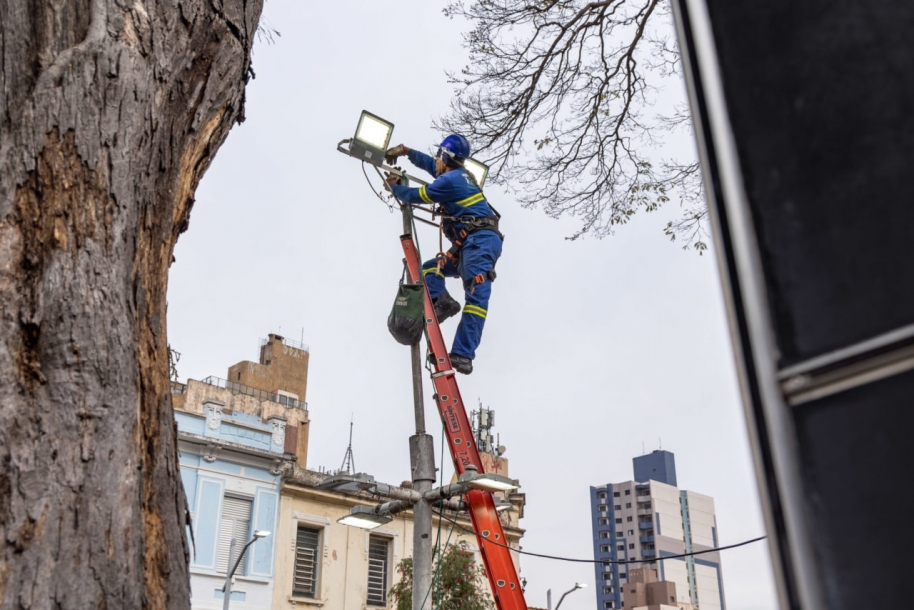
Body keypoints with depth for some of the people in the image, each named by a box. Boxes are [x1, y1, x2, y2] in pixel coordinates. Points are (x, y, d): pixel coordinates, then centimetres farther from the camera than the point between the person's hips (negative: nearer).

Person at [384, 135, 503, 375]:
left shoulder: (449, 180, -8)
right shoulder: (460, 175, 21)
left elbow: (415, 196, 3)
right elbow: (429, 164, 40)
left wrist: (394, 186, 22)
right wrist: (406, 151, 40)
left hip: (481, 240, -11)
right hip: (470, 244, 11)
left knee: (476, 295, -22)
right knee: (429, 269, 17)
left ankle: (463, 355, -33)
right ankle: (442, 301, -11)